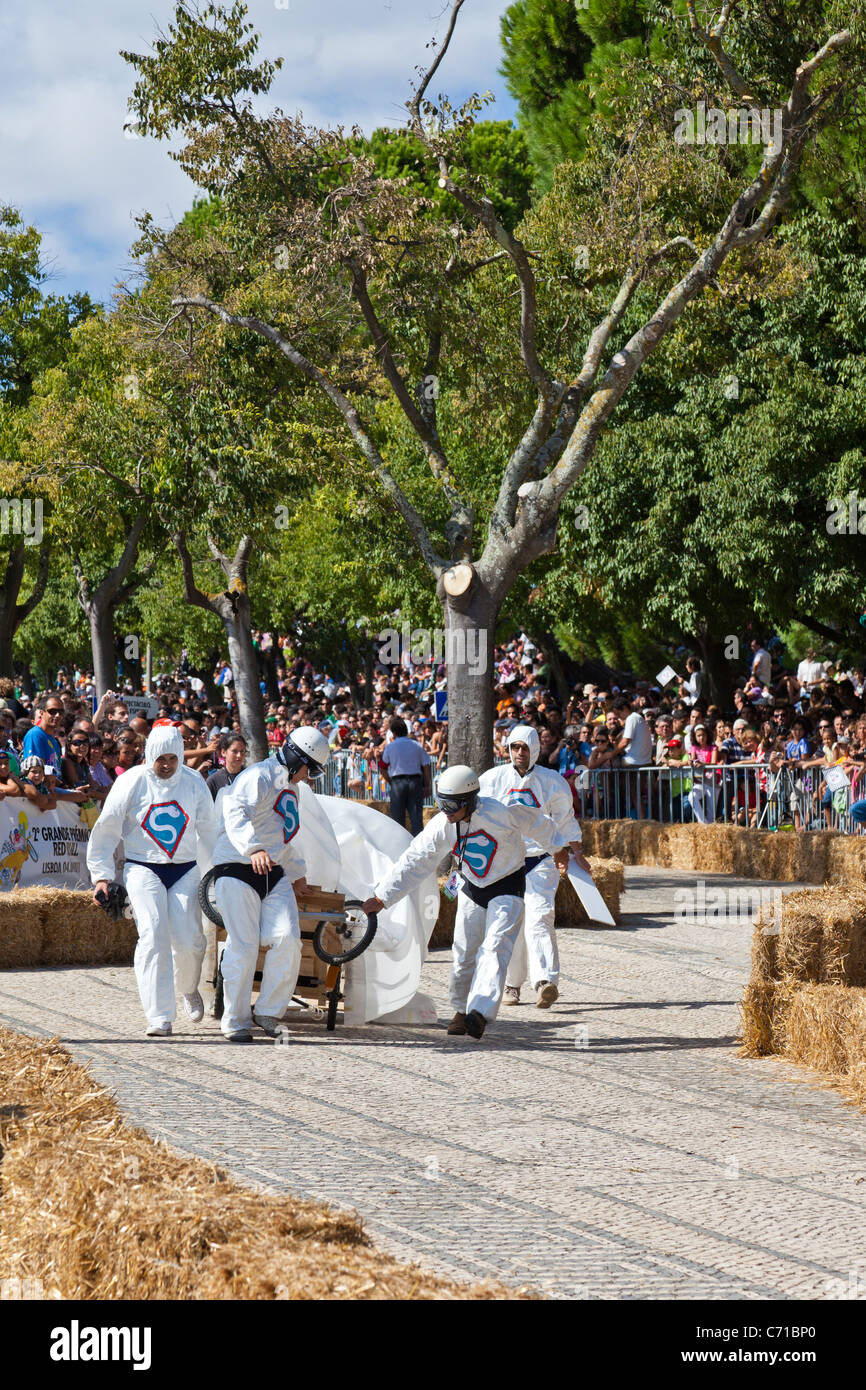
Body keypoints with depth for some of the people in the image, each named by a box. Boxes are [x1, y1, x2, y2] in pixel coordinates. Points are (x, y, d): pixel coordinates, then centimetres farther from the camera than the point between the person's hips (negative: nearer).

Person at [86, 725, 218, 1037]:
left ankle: (188, 988, 27)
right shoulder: (132, 781, -4)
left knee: (189, 940, -9)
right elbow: (106, 830, 2)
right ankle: (159, 1017, -18)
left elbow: (208, 831, 18)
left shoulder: (194, 783, 4)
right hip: (142, 868, -2)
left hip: (185, 870, 2)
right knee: (153, 935, -19)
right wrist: (102, 876, -2)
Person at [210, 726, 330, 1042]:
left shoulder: (290, 788, 21)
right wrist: (253, 849, -43)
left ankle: (268, 1012, 3)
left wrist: (297, 873, 42)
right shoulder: (258, 777, -10)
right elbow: (235, 814, -29)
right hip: (237, 871, -8)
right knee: (243, 946, -9)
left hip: (274, 874, 8)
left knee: (288, 940, -9)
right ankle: (236, 1021, 2)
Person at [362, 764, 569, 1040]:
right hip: (472, 888, 4)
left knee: (495, 948, -19)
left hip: (508, 886, -4)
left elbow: (534, 821, -7)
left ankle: (480, 1012, -27)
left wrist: (558, 847, 10)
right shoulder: (441, 826, -15)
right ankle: (462, 1010, 25)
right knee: (464, 952, 4)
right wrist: (381, 897, -16)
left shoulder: (498, 813, -26)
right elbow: (413, 862, -11)